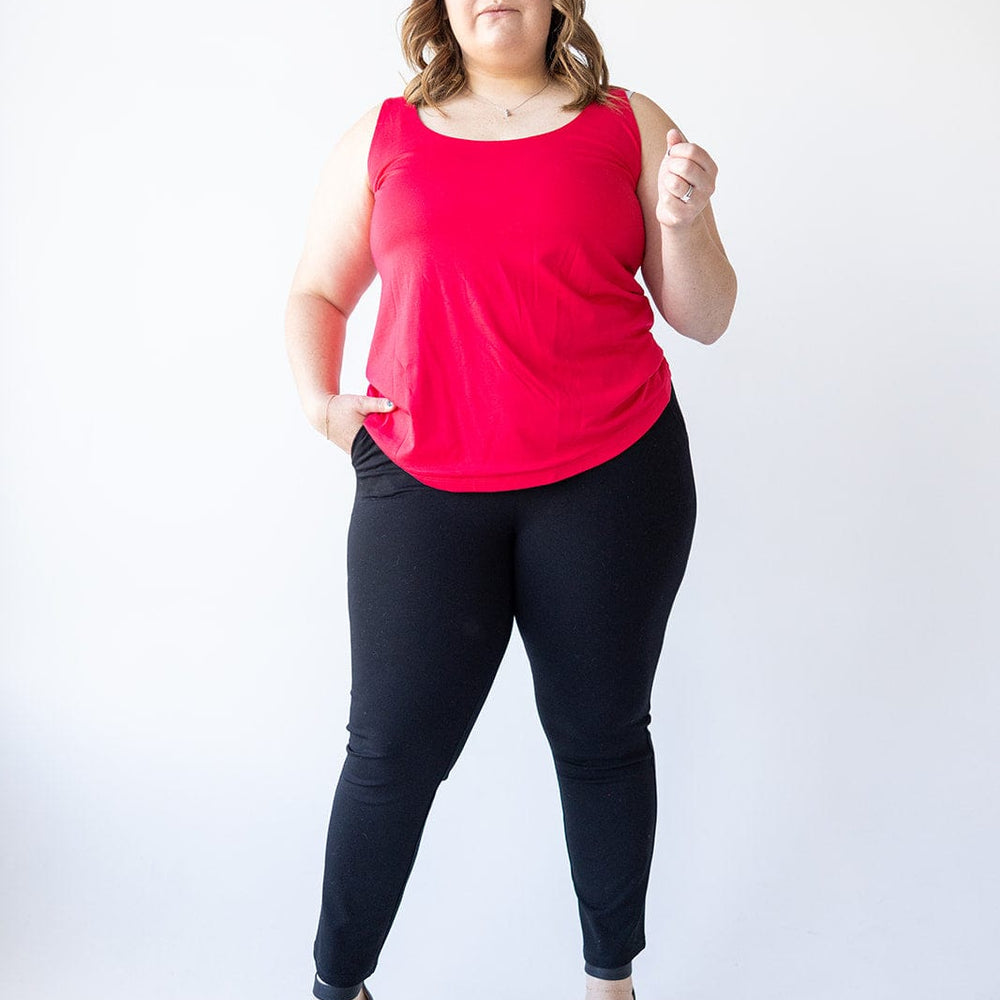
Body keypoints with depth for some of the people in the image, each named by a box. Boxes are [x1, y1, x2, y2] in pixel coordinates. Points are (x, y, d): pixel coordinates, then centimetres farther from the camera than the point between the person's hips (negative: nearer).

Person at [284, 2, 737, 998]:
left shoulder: (629, 126, 8)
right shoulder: (381, 139, 10)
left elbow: (703, 319, 7)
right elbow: (316, 293, 18)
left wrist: (683, 224, -11)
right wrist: (318, 399, 1)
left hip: (611, 478, 0)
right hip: (422, 484, 0)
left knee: (600, 734, 11)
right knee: (394, 745, 3)